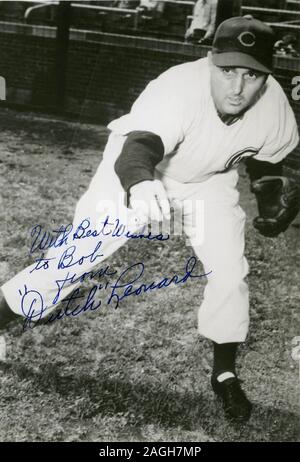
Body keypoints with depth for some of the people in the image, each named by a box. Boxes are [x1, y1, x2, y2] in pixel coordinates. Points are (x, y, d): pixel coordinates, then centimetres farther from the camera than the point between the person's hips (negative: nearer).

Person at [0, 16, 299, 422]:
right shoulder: (177, 89, -41)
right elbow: (138, 148, -57)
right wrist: (139, 186, -78)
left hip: (209, 181, 4)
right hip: (139, 168, -3)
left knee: (230, 271, -4)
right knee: (81, 248, -12)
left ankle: (225, 374, 16)